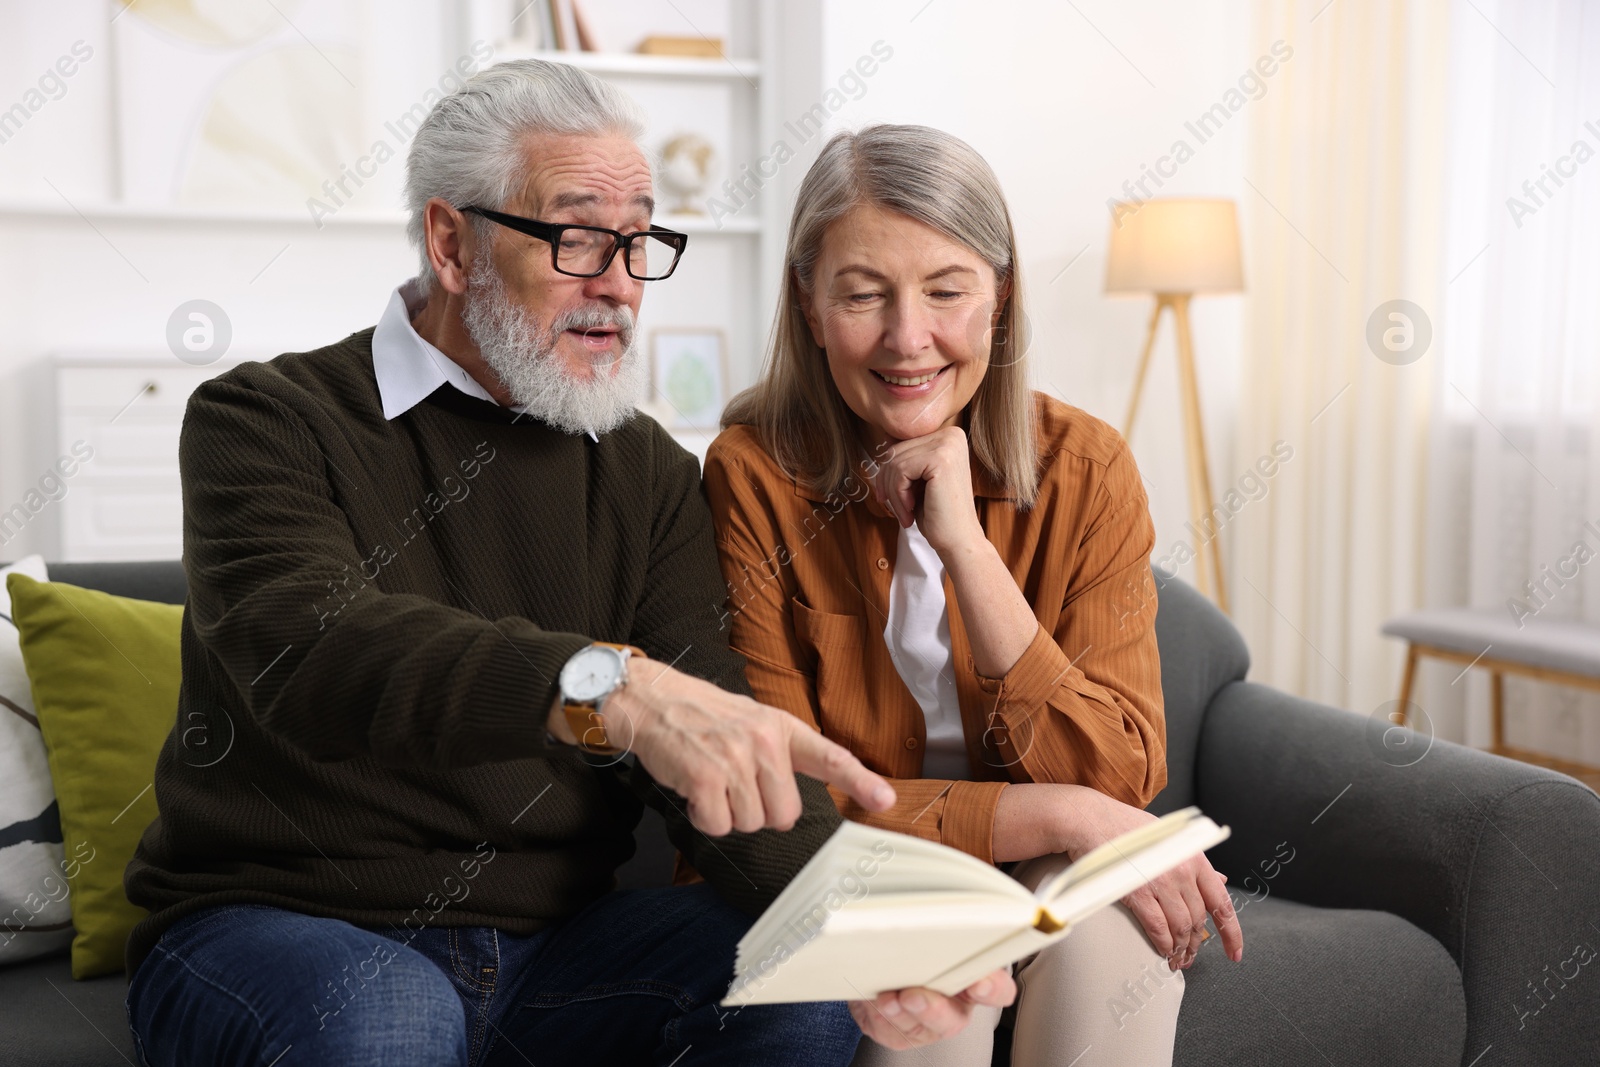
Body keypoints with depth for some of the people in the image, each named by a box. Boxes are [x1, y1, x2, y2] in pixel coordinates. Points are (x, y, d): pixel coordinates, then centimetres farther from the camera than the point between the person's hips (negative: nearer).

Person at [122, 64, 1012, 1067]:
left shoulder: (649, 472, 7)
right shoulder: (263, 421, -6)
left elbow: (724, 745, -3)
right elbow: (302, 649, -27)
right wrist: (603, 685, -43)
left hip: (548, 939, 4)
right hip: (273, 924, -3)